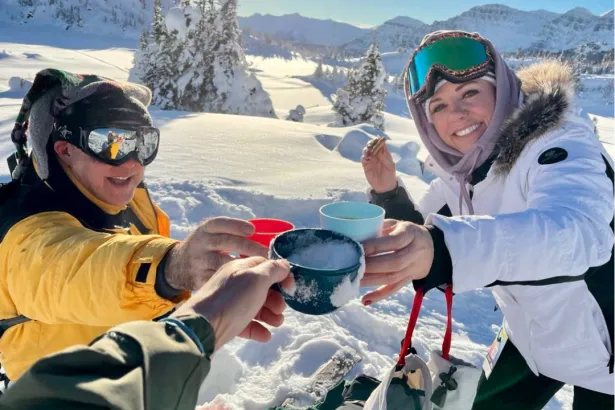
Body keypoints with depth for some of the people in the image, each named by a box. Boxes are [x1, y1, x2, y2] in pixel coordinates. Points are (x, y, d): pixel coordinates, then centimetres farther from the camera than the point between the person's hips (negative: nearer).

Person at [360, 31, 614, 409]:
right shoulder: (457, 169, -9)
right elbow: (419, 241, 0)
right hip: (534, 336, 6)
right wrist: (389, 195, -18)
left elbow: (576, 231, -48)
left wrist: (443, 249, -63)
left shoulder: (558, 143, -27)